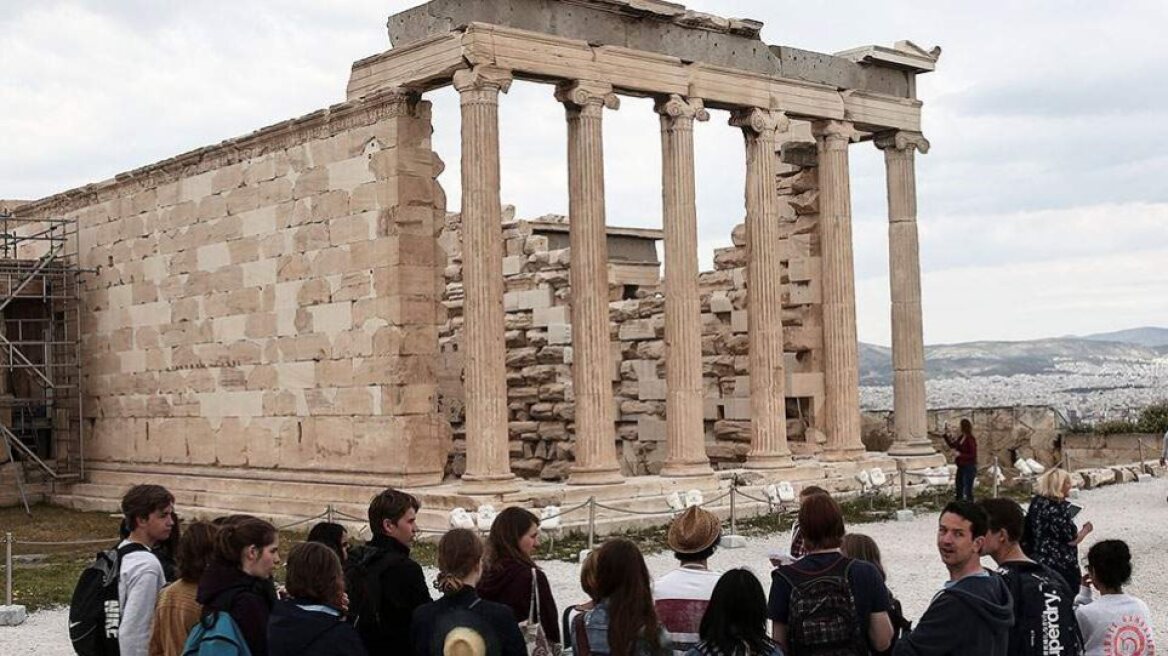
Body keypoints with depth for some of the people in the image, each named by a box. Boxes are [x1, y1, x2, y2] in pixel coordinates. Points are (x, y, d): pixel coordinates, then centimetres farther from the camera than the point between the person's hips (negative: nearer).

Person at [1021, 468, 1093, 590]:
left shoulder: (1036, 502, 3)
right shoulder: (1061, 507, -19)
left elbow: (1026, 532, 10)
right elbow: (1072, 540, -15)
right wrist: (1086, 530, 3)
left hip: (1038, 562, 7)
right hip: (1061, 565, -7)